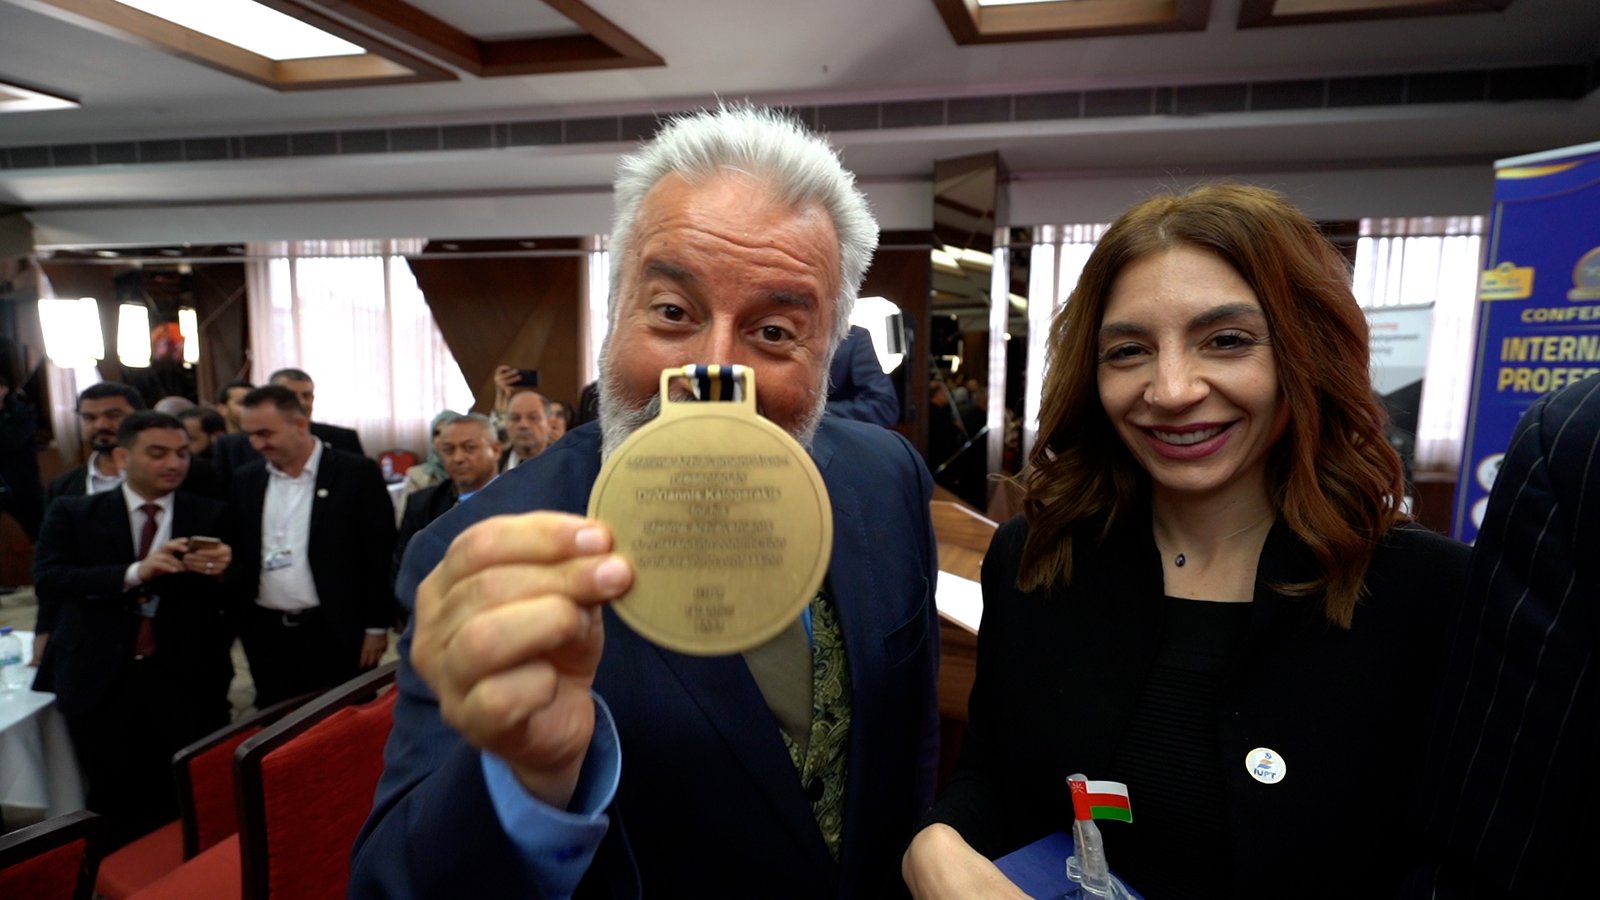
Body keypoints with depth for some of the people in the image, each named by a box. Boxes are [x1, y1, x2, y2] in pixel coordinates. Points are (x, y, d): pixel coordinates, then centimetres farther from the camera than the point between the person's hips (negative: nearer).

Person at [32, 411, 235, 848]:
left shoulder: (212, 516, 1)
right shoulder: (72, 513, 5)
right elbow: (48, 580, -9)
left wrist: (223, 571, -26)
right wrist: (134, 572, -23)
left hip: (189, 681, -1)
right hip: (102, 681, 1)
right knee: (118, 806, 12)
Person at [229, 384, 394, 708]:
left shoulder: (356, 473, -8)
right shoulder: (246, 480, 7)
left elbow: (380, 554, -7)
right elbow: (240, 553, 12)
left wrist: (376, 627, -8)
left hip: (337, 632, -4)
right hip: (266, 634, 4)